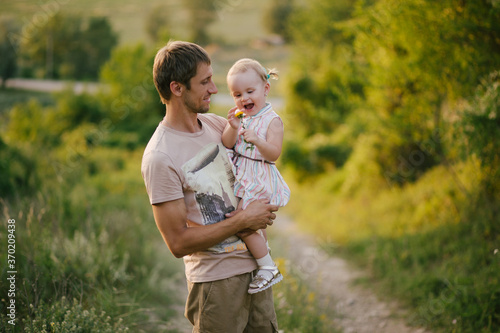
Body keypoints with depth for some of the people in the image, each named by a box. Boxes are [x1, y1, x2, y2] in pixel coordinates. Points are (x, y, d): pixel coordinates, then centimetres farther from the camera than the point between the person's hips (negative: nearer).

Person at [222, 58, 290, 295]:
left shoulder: (272, 120, -11)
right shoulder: (239, 116, 6)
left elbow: (274, 154, -17)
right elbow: (226, 144, -1)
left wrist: (257, 140, -33)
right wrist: (233, 128, -19)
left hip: (258, 180, -7)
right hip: (241, 178, 7)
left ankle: (268, 268, -3)